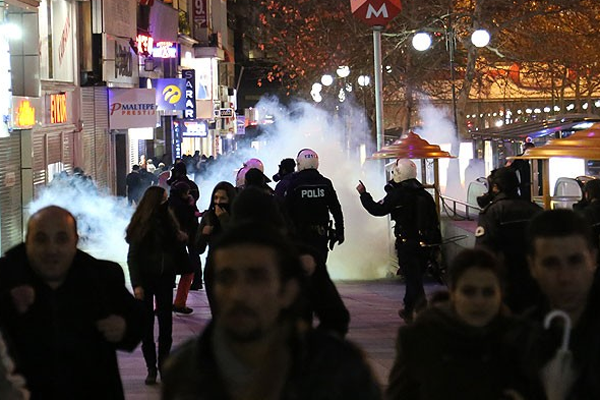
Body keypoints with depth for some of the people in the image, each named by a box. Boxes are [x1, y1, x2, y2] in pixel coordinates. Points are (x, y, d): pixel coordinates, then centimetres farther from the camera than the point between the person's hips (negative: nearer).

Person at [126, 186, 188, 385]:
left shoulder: (168, 222, 4)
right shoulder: (141, 225, -7)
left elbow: (178, 254, 10)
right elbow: (132, 257, -7)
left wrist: (180, 240, -11)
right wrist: (137, 285, -14)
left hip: (165, 279, 3)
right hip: (146, 278, -3)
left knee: (166, 323, 2)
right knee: (147, 325, 3)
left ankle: (163, 363, 11)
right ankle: (151, 367, 9)